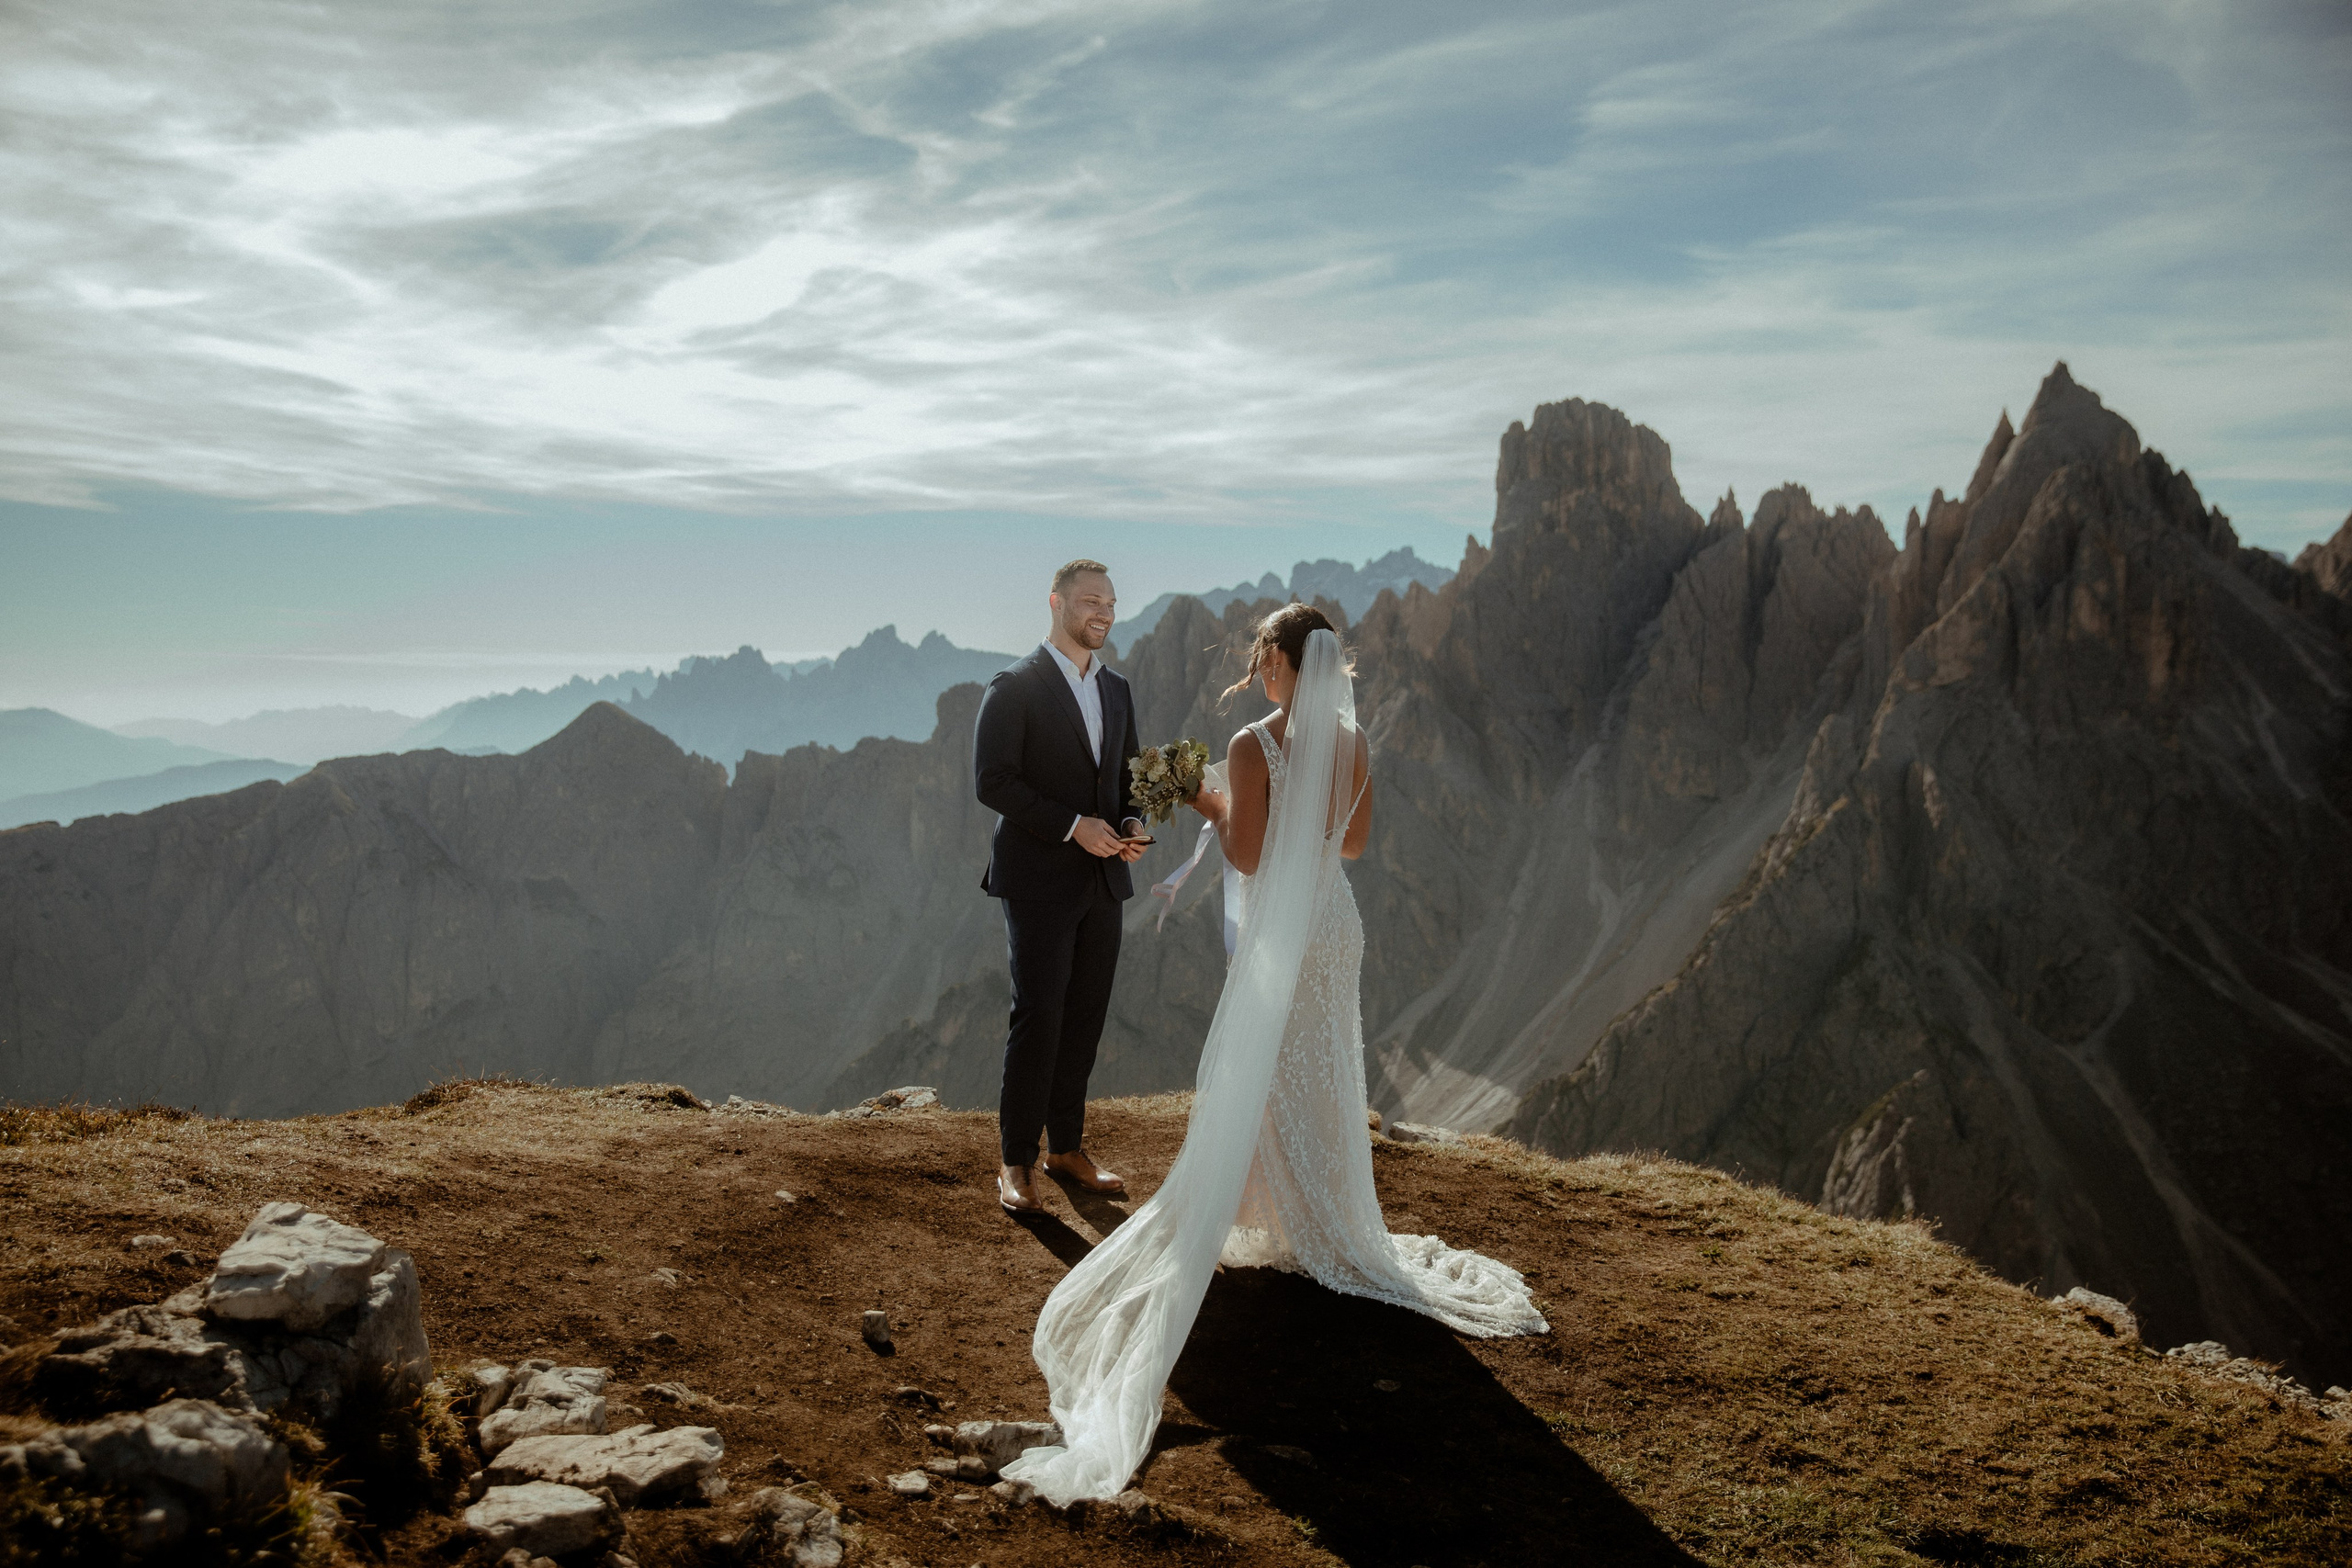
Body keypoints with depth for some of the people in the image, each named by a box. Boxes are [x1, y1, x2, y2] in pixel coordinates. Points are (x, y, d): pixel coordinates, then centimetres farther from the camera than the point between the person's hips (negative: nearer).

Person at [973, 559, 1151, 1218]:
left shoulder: (1116, 689, 14)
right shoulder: (1014, 687, -6)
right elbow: (992, 781, -13)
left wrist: (1132, 826, 0)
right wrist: (1073, 826, -19)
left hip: (1103, 880, 6)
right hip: (1039, 880, -6)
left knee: (1086, 1016, 10)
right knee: (1038, 1015, -7)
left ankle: (1067, 1146, 22)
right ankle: (1016, 1162, 4)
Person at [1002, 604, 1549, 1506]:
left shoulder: (1253, 746, -18)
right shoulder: (1352, 743, 1)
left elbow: (1246, 855, -17)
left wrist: (1213, 807, 0)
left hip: (1278, 936, -6)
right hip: (1336, 925, 6)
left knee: (1258, 1082, 7)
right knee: (1323, 1077, 16)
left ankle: (1285, 1231, 12)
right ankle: (1326, 1230, 26)